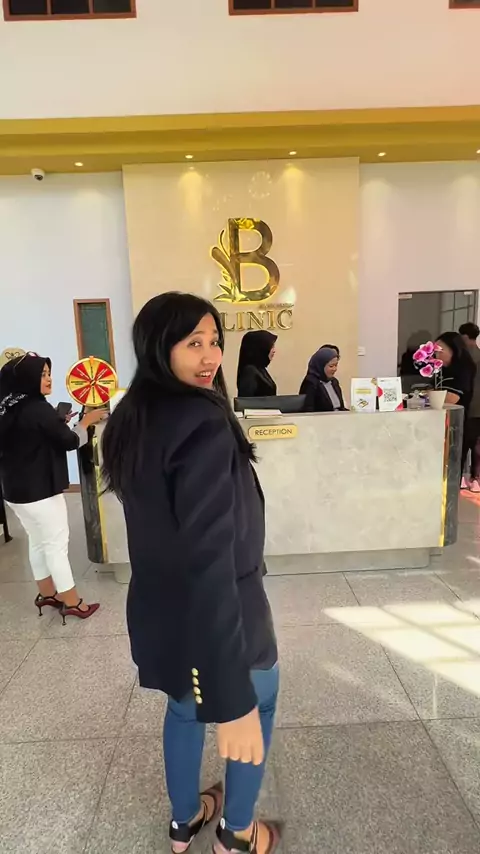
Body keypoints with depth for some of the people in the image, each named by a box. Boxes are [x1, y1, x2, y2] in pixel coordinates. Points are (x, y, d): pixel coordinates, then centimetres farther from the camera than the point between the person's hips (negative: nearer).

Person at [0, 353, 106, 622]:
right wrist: (87, 421, 1)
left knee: (38, 542, 19)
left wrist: (58, 423, 11)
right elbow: (70, 441, -13)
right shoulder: (39, 409, -21)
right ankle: (72, 603, 13)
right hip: (40, 490, -9)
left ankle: (47, 595, 33)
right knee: (57, 545, 2)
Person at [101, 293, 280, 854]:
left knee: (184, 707, 32)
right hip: (218, 611, -7)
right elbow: (209, 558, -33)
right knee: (256, 708, 25)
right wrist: (232, 698, -29)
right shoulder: (203, 424, -28)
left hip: (157, 607, 7)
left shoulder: (130, 420, 0)